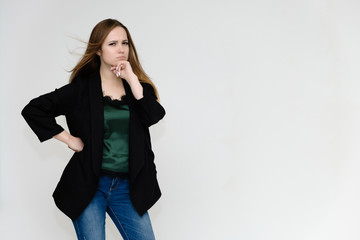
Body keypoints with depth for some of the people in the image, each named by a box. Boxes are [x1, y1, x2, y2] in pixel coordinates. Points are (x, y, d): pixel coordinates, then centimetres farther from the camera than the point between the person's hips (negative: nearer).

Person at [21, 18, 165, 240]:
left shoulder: (137, 86, 7)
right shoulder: (81, 89, -2)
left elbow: (154, 116, -12)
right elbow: (32, 110, -3)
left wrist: (131, 79, -13)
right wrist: (68, 139, -5)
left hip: (127, 187, 3)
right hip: (88, 185, -2)